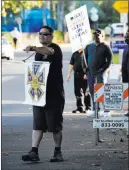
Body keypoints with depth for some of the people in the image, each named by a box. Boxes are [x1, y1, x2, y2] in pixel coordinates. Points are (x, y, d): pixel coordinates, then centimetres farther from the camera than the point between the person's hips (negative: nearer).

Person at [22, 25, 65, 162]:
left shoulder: (55, 48, -7)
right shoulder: (39, 52, 16)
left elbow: (49, 51, -33)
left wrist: (33, 48, -51)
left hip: (54, 94, -6)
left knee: (55, 125, 0)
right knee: (37, 125, 0)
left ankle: (58, 152, 11)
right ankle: (34, 152, -5)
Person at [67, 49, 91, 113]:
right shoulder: (75, 54, 13)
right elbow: (71, 64, 17)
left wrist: (87, 74, -17)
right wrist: (69, 74, 12)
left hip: (84, 75, -6)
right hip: (76, 74, 6)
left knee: (85, 91, -4)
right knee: (77, 91, 8)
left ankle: (87, 107, 4)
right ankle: (79, 107, 17)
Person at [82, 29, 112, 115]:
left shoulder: (105, 47, -1)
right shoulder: (89, 47, 12)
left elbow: (109, 59, -3)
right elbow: (84, 57, 17)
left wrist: (105, 68, -13)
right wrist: (84, 67, 4)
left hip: (100, 72, -5)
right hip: (90, 72, 5)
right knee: (92, 90, 7)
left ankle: (106, 109, -5)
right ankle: (95, 108, 15)